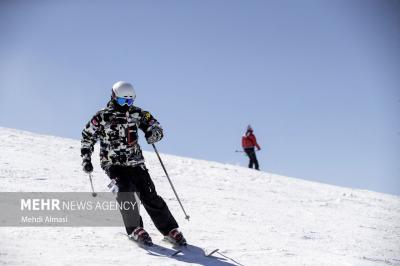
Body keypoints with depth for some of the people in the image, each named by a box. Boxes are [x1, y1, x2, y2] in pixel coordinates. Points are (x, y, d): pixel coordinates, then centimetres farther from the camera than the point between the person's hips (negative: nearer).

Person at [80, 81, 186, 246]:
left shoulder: (137, 114, 3)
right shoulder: (102, 117, -2)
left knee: (150, 196, -7)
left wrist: (154, 133, -17)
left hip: (136, 163, 2)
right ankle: (134, 229, -15)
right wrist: (86, 159, 3)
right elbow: (87, 137, 10)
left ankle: (170, 230, 1)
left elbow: (156, 127, 7)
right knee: (125, 189, -27)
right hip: (113, 164, -2)